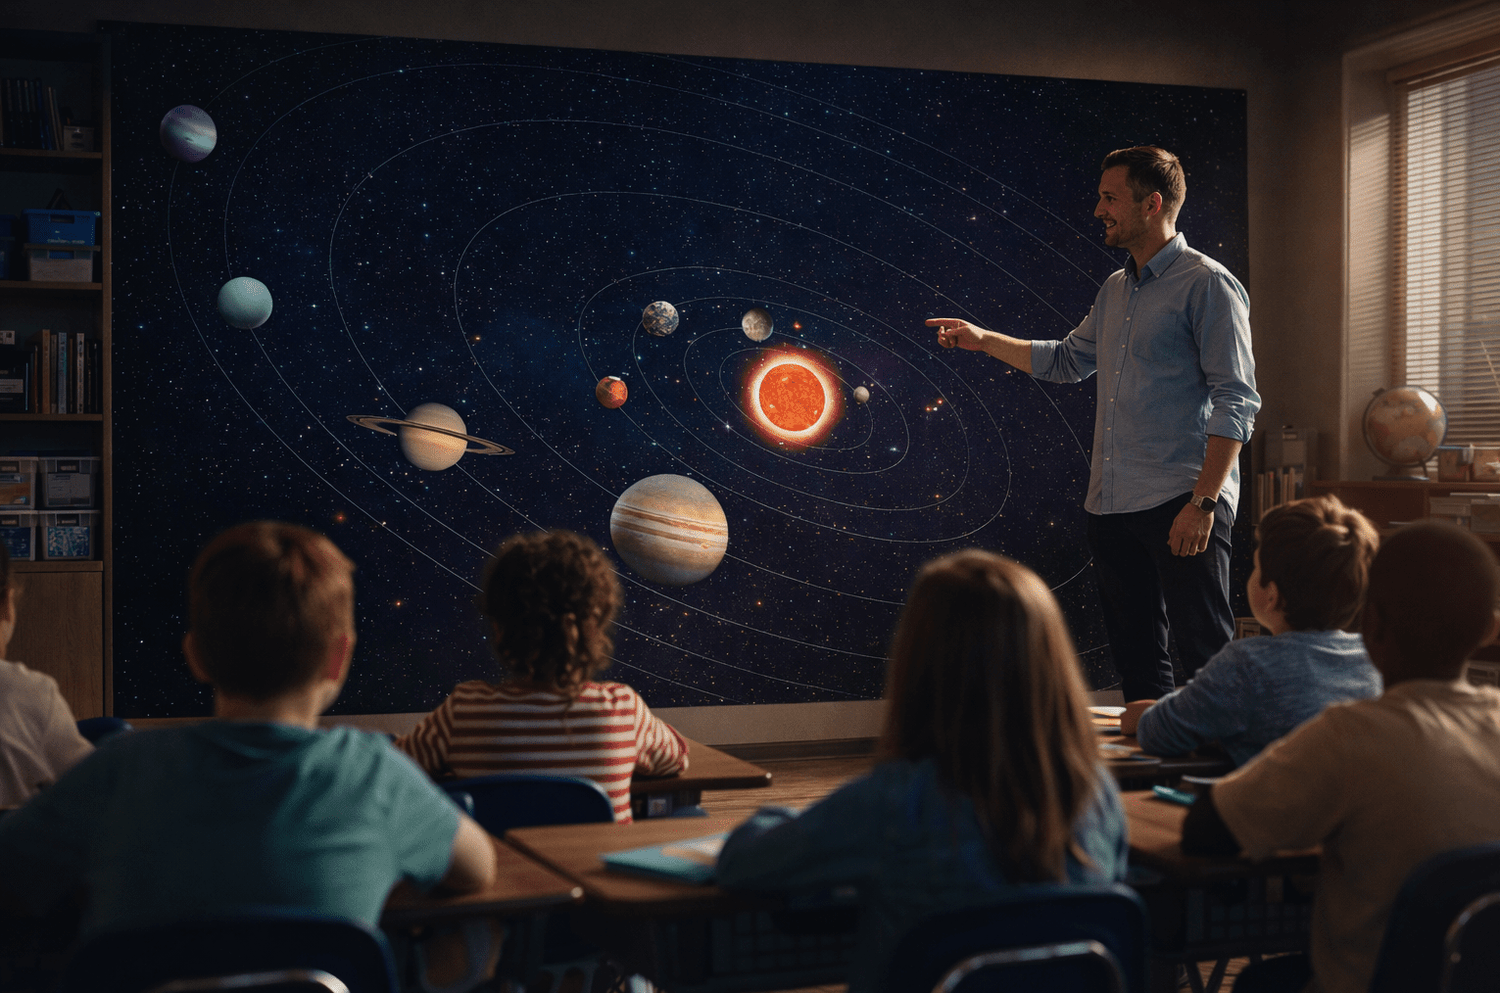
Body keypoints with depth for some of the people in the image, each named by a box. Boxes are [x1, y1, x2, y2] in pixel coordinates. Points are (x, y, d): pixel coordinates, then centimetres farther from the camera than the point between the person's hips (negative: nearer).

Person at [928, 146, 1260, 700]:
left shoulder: (1208, 285, -7)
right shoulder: (1116, 290, 18)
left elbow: (1236, 401, -12)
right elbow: (1067, 360, 33)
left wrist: (1204, 501, -19)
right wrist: (984, 340, 26)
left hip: (1181, 504, -8)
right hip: (1112, 506, 8)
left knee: (1206, 652, -8)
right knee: (1136, 656, 12)